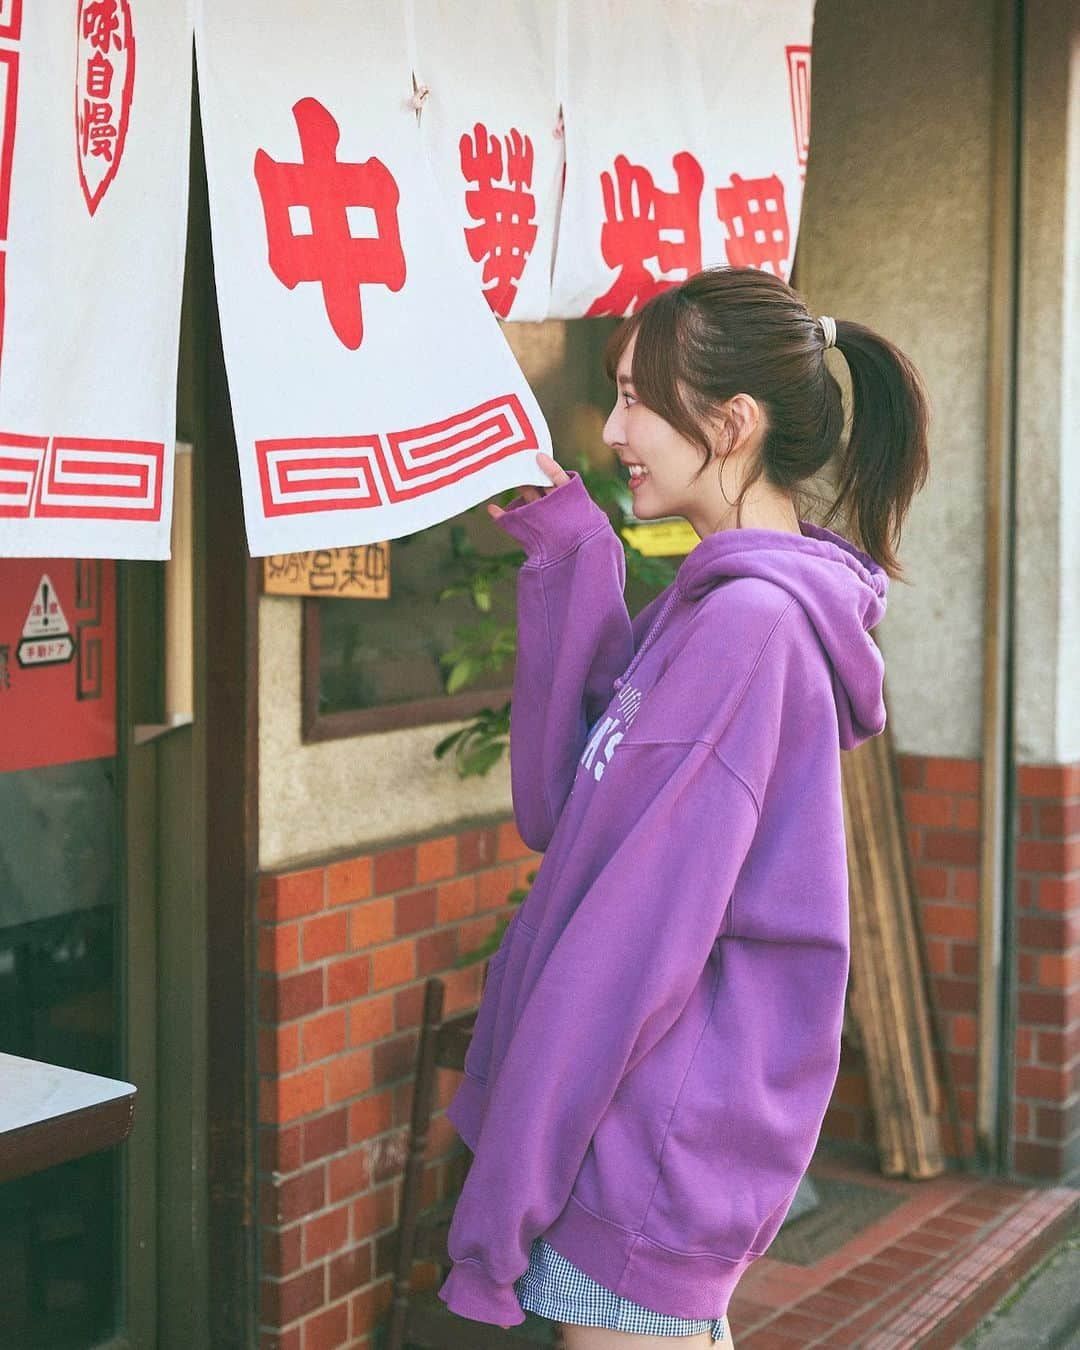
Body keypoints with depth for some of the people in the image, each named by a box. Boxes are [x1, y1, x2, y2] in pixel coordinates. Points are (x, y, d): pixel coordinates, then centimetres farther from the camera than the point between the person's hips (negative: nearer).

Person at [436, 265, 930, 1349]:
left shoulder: (748, 624, -21)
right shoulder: (717, 601, 10)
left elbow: (636, 940, -23)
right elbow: (560, 808, 6)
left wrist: (497, 1208, -19)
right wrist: (570, 568, 1)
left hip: (648, 1154, -9)